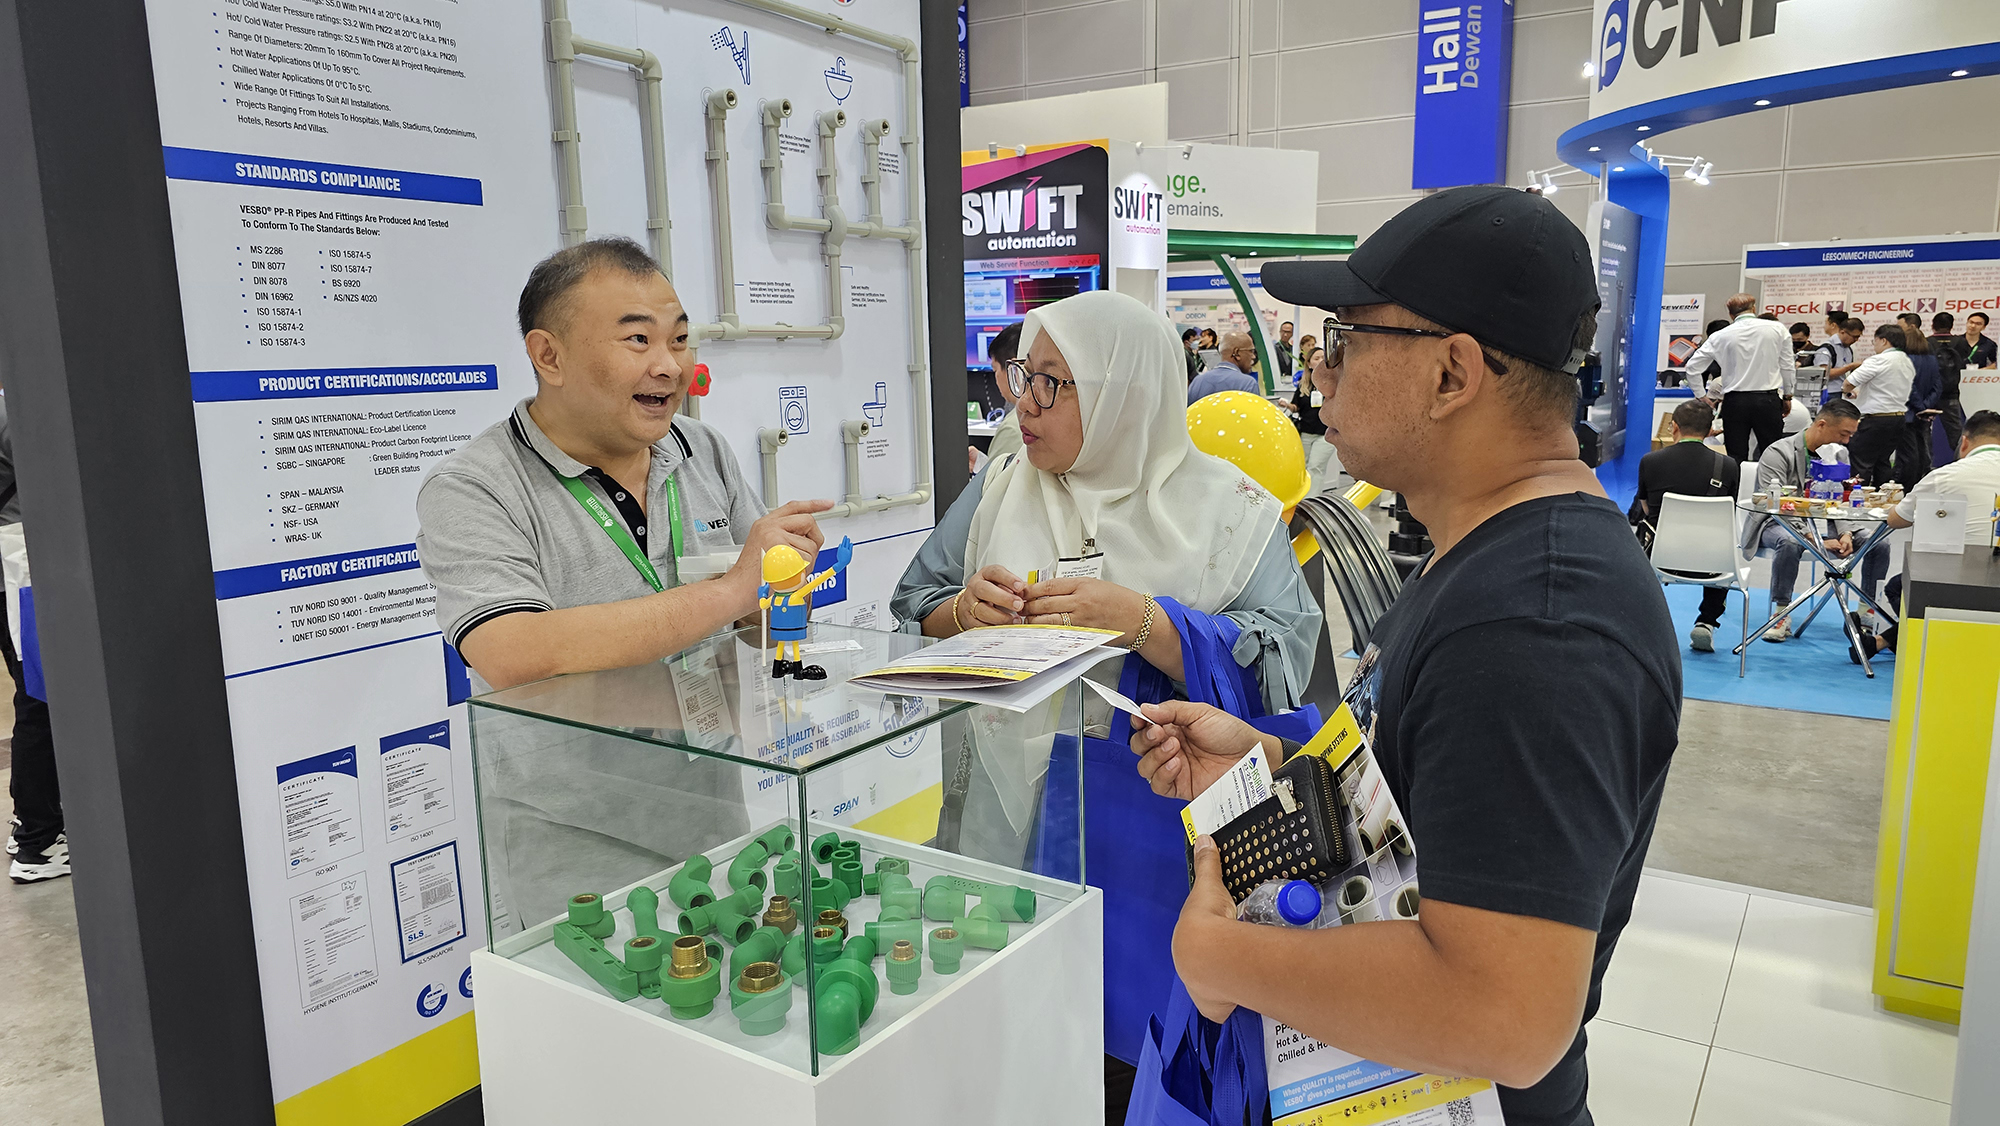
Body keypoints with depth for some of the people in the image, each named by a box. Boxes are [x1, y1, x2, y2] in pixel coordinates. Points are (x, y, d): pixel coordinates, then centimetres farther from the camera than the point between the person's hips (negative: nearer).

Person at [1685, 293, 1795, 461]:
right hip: (1768, 400, 0)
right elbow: (1786, 366, 7)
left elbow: (1692, 366, 2)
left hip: (1734, 402, 0)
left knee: (1736, 459, 3)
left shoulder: (1720, 336, 1)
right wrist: (1787, 396, 18)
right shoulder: (1777, 329, 2)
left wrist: (1702, 397, 11)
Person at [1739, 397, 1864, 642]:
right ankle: (1782, 613, -25)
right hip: (1775, 524, -6)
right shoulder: (1778, 454, -15)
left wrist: (1844, 534, -16)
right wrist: (1818, 542, -30)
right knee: (1790, 542, -40)